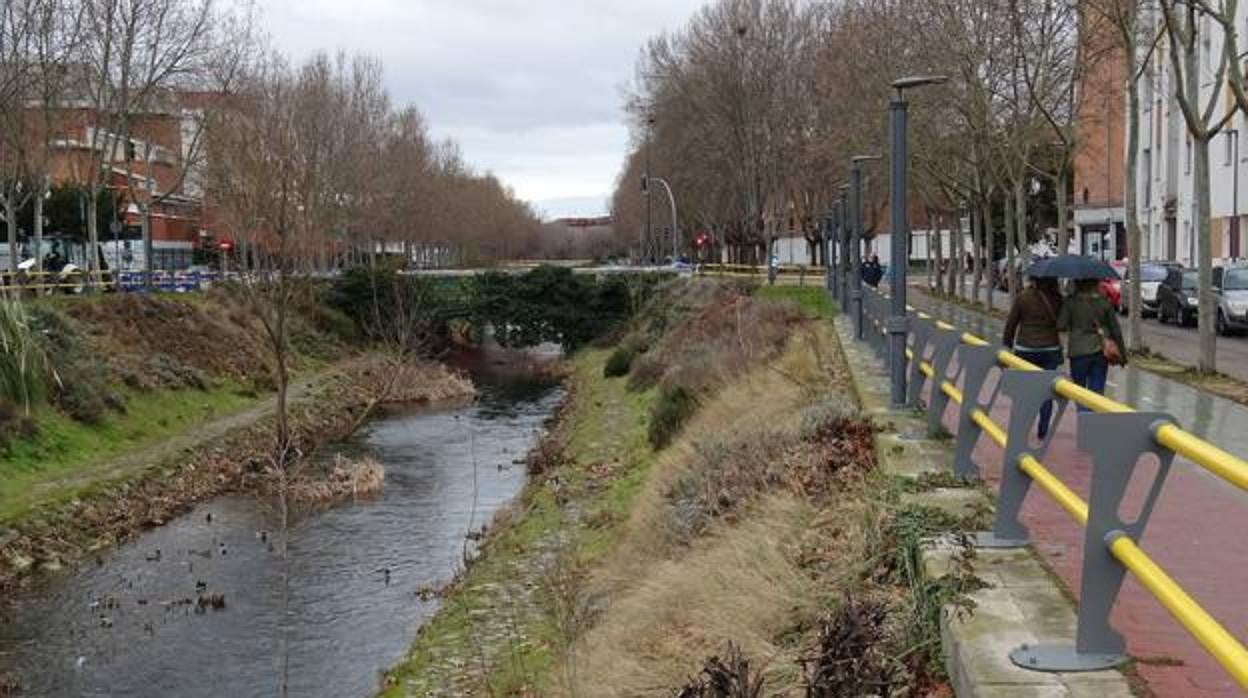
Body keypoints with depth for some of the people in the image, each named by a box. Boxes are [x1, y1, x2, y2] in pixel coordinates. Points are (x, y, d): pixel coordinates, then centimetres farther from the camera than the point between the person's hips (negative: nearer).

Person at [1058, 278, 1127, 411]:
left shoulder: (1071, 301, -8)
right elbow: (1116, 330, 2)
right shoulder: (1104, 301, 0)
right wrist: (1122, 354, 9)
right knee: (1097, 392, 9)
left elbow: (1061, 326, -13)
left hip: (1079, 351, -2)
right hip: (1101, 351, 2)